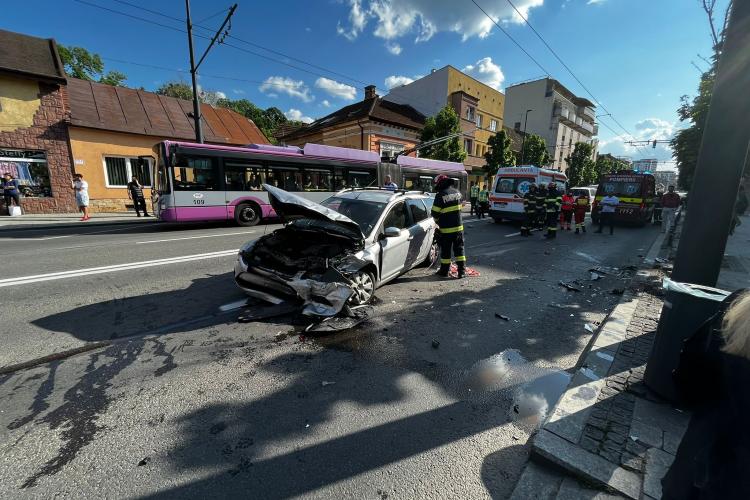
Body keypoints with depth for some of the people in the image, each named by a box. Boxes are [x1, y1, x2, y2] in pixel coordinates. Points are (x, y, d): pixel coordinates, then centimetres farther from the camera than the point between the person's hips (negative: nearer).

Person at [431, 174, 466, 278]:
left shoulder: (440, 195, -15)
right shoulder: (457, 192, 4)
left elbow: (435, 213, -11)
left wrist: (438, 222, 8)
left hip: (446, 229, -5)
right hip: (458, 227, 5)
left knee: (445, 250, 6)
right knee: (459, 249, 11)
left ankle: (444, 271, 16)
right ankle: (462, 271, 12)